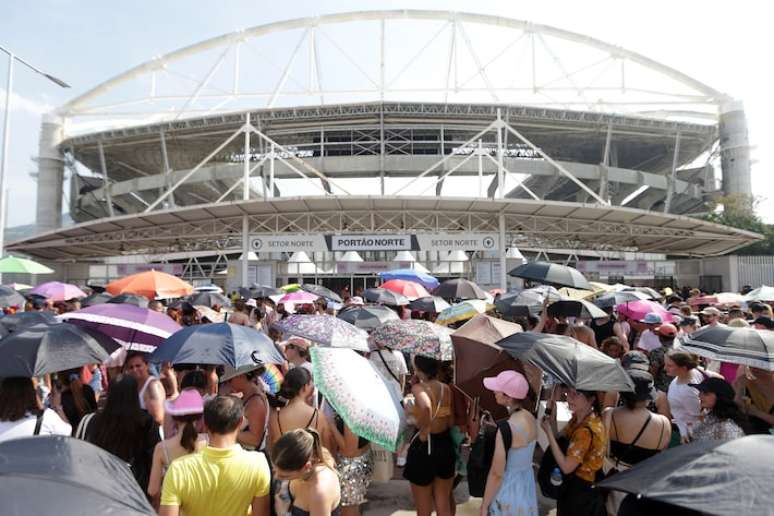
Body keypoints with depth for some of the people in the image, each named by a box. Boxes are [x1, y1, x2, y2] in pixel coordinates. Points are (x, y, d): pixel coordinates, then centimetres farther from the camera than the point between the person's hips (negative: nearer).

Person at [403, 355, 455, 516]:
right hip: (445, 445, 5)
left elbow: (426, 406, -40)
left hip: (424, 447, -5)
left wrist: (424, 431, -24)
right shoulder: (446, 388, 0)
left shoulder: (418, 387, -18)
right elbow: (451, 421, 5)